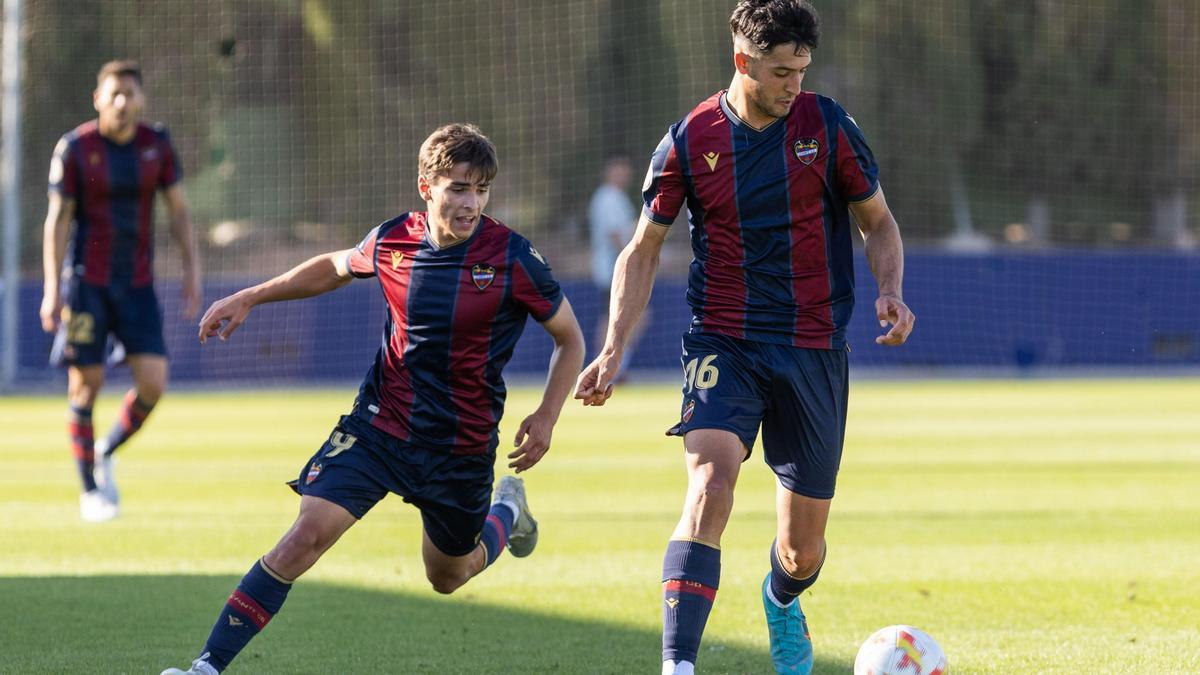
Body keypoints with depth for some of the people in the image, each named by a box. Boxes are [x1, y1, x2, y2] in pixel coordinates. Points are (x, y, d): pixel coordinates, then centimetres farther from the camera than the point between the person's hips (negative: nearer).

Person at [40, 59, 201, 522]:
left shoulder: (157, 144, 2)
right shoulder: (74, 148, -7)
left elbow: (178, 209, 10)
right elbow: (57, 219, -5)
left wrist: (191, 269, 4)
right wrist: (52, 289, -11)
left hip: (137, 284, 3)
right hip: (85, 281, -3)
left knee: (153, 383, -9)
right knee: (86, 384, -2)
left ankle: (107, 453, 18)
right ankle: (91, 492, 12)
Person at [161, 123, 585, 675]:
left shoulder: (513, 259, -16)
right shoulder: (392, 242, -7)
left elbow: (570, 340, -1)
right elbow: (335, 267, 18)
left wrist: (546, 419, -11)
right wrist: (248, 298, 14)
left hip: (463, 449, -1)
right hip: (380, 425, 1)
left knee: (448, 577, 19)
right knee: (308, 531, -19)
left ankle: (508, 513, 53)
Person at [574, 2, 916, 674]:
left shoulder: (827, 126, -2)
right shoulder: (690, 140, -2)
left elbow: (879, 221, 10)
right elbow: (644, 249, 8)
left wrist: (891, 290, -11)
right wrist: (614, 350, -2)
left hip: (814, 350, 1)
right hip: (723, 346, -1)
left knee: (804, 552, 8)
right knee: (710, 484, -29)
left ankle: (781, 601, 47)